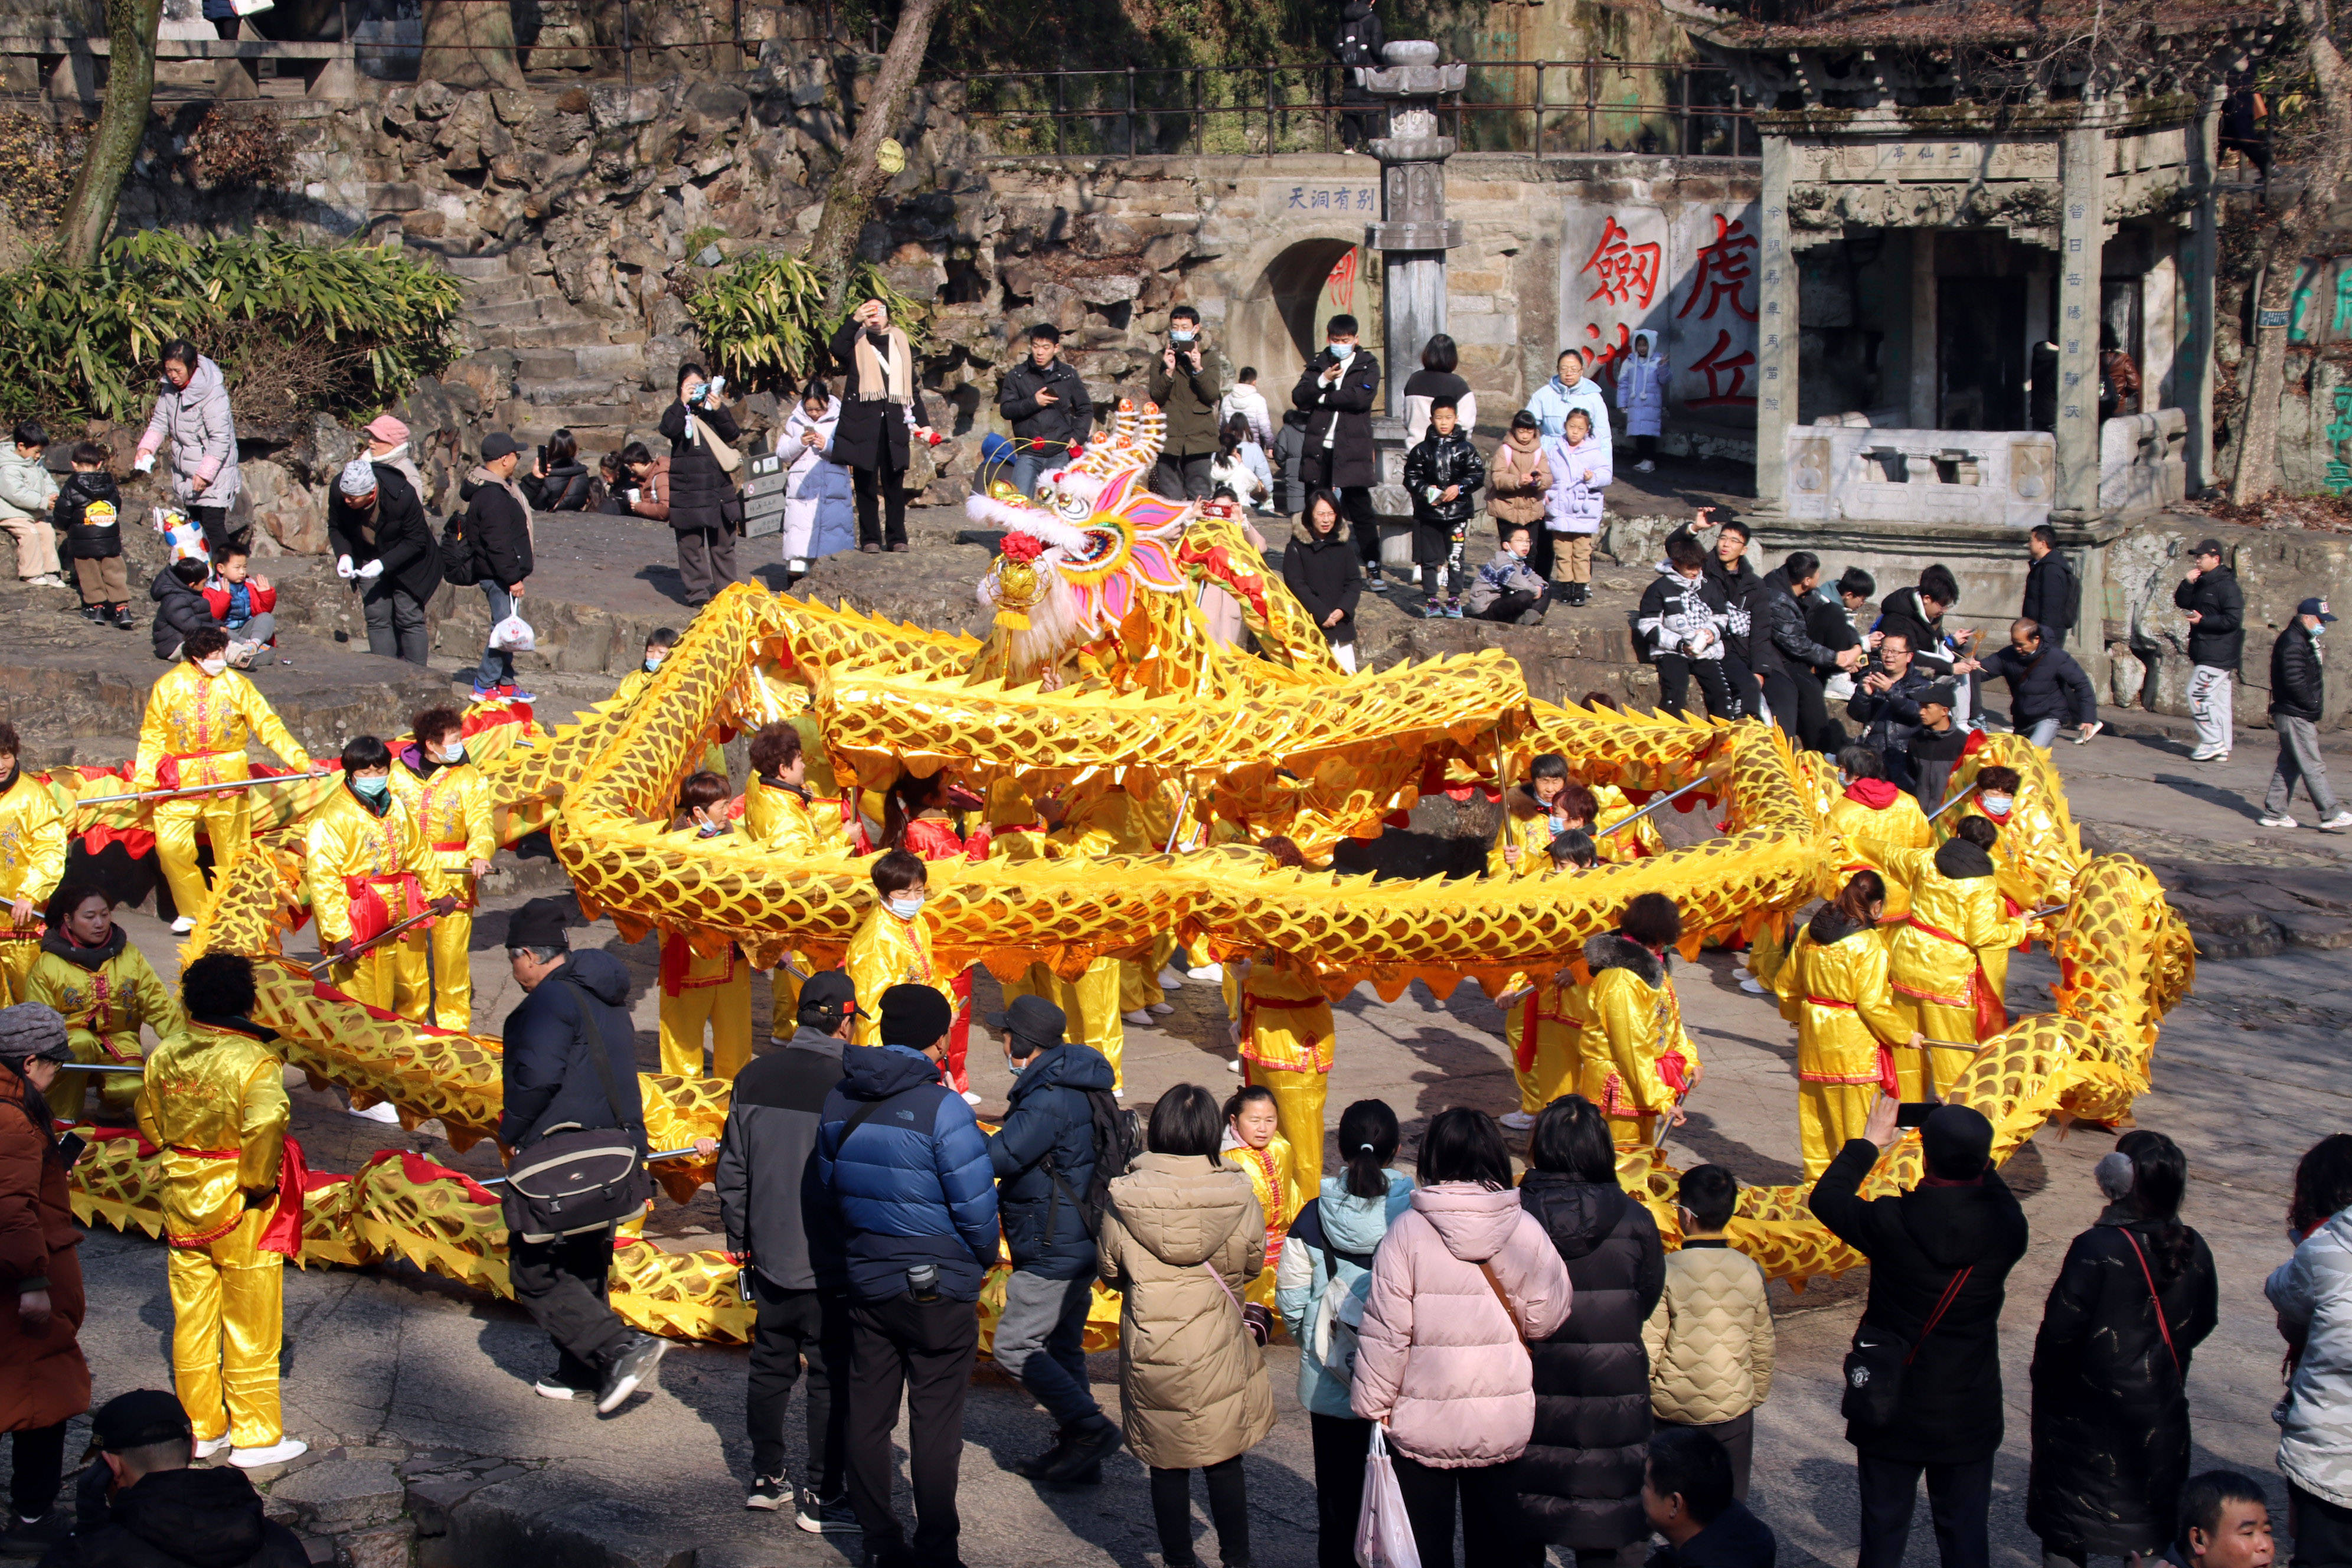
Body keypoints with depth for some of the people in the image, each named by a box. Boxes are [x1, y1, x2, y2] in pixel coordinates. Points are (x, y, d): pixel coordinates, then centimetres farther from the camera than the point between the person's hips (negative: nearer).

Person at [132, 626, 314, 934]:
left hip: (227, 778, 1)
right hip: (181, 779, 0)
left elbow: (268, 725, 2)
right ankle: (192, 912, 8)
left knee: (232, 851, 4)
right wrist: (144, 779, -4)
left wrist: (301, 761, -6)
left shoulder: (236, 684, 3)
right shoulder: (168, 686, 1)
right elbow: (152, 737, 5)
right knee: (171, 846, -10)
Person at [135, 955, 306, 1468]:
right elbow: (265, 1126, -35)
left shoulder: (164, 1055, -2)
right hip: (240, 1212, -5)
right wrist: (259, 1181, -19)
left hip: (183, 1203, 5)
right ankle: (256, 1436, 17)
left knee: (191, 1320, 16)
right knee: (251, 1325, 8)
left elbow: (148, 1121, 11)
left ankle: (200, 1429, 26)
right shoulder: (254, 1061, -21)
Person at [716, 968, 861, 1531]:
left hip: (769, 1258, 5)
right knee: (832, 1379, 4)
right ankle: (823, 1499, 8)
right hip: (830, 1263, -5)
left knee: (770, 1367, 18)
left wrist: (740, 1241, 18)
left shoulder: (755, 1077, 1)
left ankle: (767, 1478, 27)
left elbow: (732, 1170, 8)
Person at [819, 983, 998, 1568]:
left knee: (868, 1417, 13)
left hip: (866, 1282, 6)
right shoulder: (940, 1107, -18)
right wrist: (984, 1257, 4)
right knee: (935, 1425, 3)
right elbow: (976, 1205, -15)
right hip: (938, 1290, -6)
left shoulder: (838, 1102, 2)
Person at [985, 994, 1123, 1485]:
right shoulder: (1077, 1088, 11)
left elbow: (994, 1158, -25)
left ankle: (1089, 1427, -8)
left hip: (1052, 1252, -10)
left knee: (1014, 1347, -5)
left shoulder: (1049, 1099, -21)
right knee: (1061, 1347, 16)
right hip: (1078, 1243, 10)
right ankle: (1076, 1453, 20)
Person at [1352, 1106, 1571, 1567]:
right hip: (1504, 1424, 2)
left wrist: (1373, 1403, -1)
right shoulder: (1526, 1230, -9)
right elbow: (1546, 1319, -3)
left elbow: (1385, 1330, -12)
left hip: (1423, 1423, -2)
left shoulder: (1409, 1230, -14)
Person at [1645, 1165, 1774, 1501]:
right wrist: (1756, 1396, 21)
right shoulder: (1751, 1272, -4)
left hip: (1673, 1412, -3)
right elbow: (1762, 1347, 6)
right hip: (1733, 1410, 3)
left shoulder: (1667, 1272, -16)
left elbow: (1647, 1347, -12)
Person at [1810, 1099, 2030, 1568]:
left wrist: (1869, 1143, 10)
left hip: (1893, 1412, -1)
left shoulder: (1891, 1222, -21)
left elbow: (1825, 1197, -2)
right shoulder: (2006, 1228, -16)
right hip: (1969, 1414, 1)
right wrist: (1971, 1149, 11)